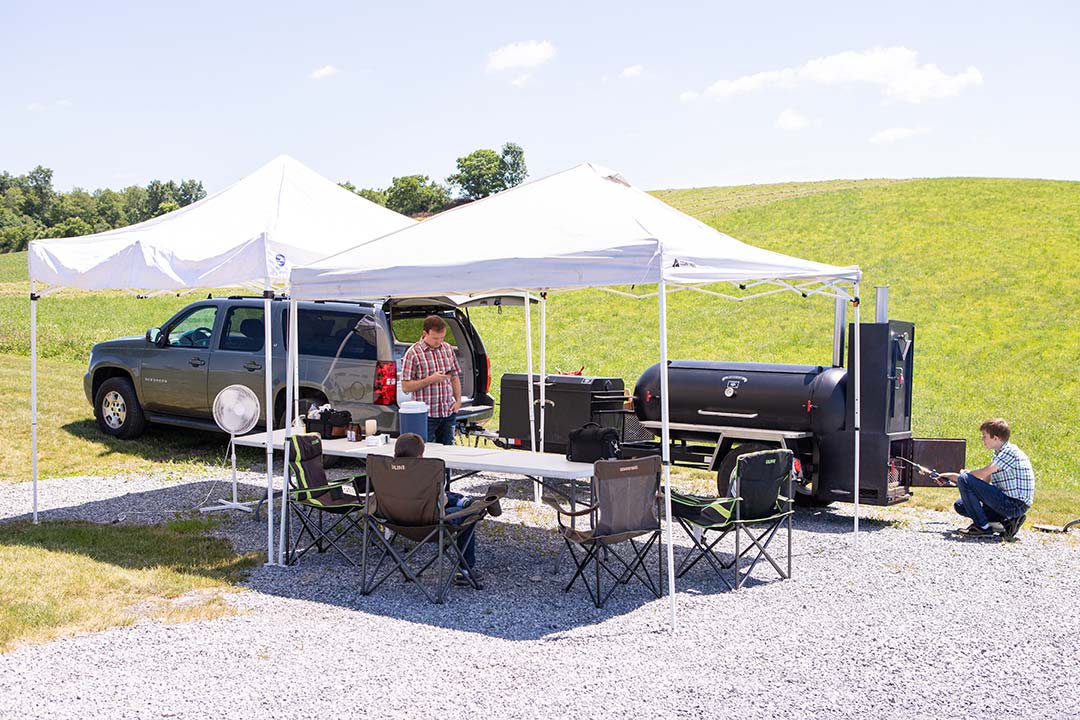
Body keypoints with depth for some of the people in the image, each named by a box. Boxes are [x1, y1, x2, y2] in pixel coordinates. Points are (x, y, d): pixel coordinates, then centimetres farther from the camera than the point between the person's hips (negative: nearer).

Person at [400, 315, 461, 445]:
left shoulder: (448, 349, 9)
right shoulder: (413, 353, -8)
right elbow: (405, 386, -9)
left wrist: (458, 400, 5)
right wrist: (430, 379, -18)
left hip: (448, 412, 5)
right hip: (426, 415, -5)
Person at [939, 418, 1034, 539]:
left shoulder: (1010, 452, -16)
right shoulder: (1000, 454, 16)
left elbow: (983, 474, -21)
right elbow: (984, 481, 14)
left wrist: (965, 474, -1)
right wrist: (954, 477, 9)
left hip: (1015, 505, -10)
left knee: (964, 479, -16)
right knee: (960, 505, 12)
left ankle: (982, 526, -10)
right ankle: (1007, 521, 4)